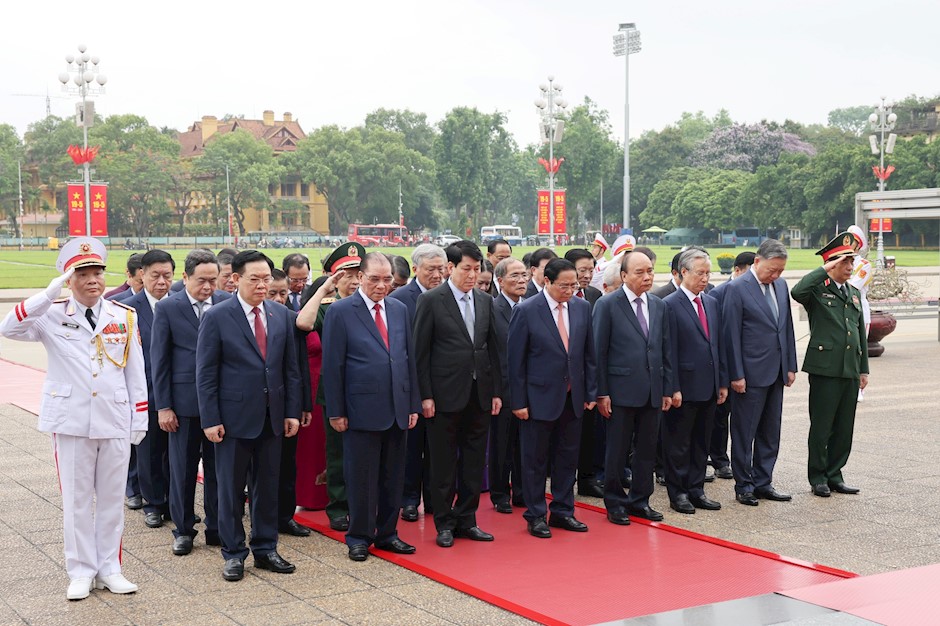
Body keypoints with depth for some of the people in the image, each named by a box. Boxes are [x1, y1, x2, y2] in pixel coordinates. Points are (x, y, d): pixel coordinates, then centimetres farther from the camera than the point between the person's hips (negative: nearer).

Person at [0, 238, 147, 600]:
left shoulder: (125, 317, 4)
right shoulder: (52, 316, -1)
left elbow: (136, 373, 7)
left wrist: (140, 421, 5)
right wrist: (49, 294, -24)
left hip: (116, 421, 2)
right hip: (71, 421, -1)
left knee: (111, 498, 9)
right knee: (76, 499, 6)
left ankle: (109, 569, 20)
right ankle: (81, 572, 17)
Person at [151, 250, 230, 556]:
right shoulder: (167, 308, -2)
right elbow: (159, 359, -1)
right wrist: (163, 405, -4)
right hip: (184, 400, -1)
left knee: (217, 467, 9)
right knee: (182, 468, 8)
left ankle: (216, 527, 20)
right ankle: (183, 529, 20)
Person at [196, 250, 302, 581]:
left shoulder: (281, 314, 6)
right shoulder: (217, 317, -7)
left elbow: (290, 367, 10)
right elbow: (205, 373, -6)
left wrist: (292, 411, 4)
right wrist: (210, 419, -11)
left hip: (271, 417, 4)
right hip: (234, 416, -4)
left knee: (268, 487, 11)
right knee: (231, 488, 5)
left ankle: (265, 549, 23)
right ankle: (233, 554, 17)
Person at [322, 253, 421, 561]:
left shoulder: (400, 310, 10)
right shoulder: (340, 312, -6)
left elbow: (408, 358, 13)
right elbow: (333, 365, -6)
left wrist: (413, 404, 9)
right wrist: (336, 411, -9)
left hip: (398, 409, 5)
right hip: (362, 410, -5)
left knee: (393, 477, 11)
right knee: (361, 478, 3)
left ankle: (387, 533, 23)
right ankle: (359, 537, 16)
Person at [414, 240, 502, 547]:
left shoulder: (485, 301, 9)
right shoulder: (431, 300, -6)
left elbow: (493, 349, 13)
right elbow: (421, 352, -7)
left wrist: (496, 392, 8)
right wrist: (425, 395, -11)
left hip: (479, 395, 5)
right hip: (446, 395, -5)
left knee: (474, 462, 10)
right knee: (444, 464, 4)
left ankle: (466, 520, 21)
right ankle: (444, 523, 15)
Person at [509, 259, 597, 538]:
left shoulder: (582, 308, 3)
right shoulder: (526, 311, -11)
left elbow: (589, 354, 9)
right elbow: (516, 360, -9)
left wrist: (591, 393, 6)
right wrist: (518, 402, -10)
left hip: (572, 398, 5)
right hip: (540, 397, -4)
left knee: (568, 457, 13)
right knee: (535, 460, 6)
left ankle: (562, 512, 26)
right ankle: (535, 516, 17)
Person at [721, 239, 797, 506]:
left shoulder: (780, 285, 9)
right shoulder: (737, 288, -12)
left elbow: (787, 327, 15)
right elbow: (731, 335, -13)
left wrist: (790, 366, 11)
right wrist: (736, 375, -15)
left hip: (776, 373, 7)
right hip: (751, 374, -7)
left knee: (770, 432, 13)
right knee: (744, 433, 3)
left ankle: (763, 482, 22)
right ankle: (743, 486, 12)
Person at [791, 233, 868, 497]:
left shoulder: (854, 292, 16)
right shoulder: (817, 289, -5)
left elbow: (861, 333, 20)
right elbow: (797, 292, -31)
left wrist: (864, 368, 17)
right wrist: (825, 270, -23)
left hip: (850, 371, 6)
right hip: (825, 369, -6)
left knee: (844, 428, 10)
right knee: (821, 427, 2)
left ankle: (834, 475, 21)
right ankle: (818, 478, 13)